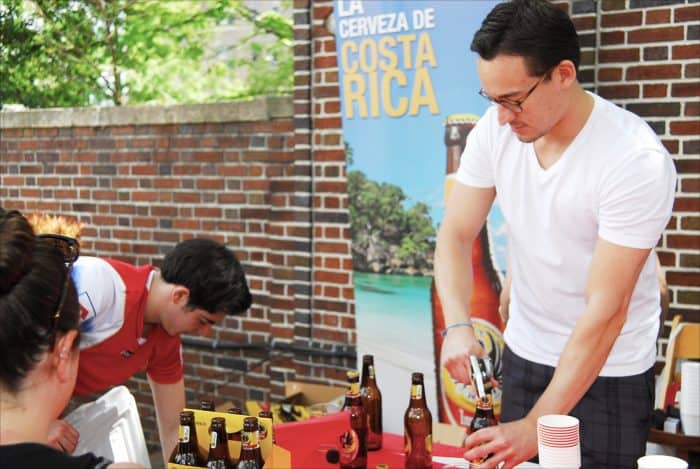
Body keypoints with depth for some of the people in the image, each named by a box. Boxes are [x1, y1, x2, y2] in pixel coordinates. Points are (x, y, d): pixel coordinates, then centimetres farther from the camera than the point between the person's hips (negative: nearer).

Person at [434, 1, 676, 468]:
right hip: (523, 356, 5)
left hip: (609, 371, -4)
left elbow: (605, 310, -26)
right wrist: (458, 325, -23)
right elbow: (456, 236, -4)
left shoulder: (637, 161, -25)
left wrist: (536, 427, -28)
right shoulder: (495, 130, -10)